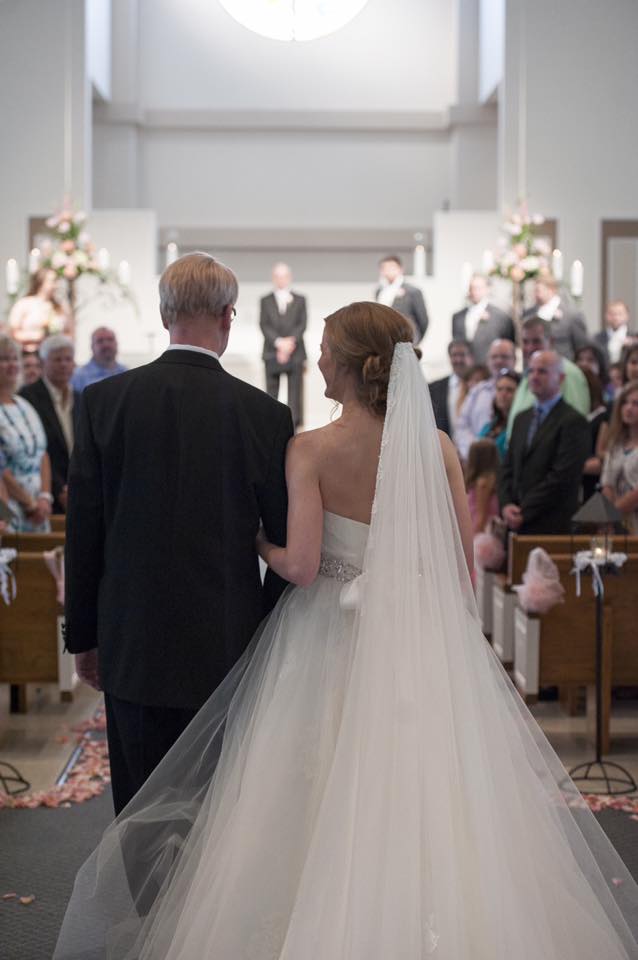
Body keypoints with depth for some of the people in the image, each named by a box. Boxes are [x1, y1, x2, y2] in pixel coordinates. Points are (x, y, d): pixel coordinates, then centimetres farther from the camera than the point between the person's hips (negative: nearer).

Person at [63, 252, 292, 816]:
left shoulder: (104, 400, -5)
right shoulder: (264, 414, -7)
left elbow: (83, 531, -1)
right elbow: (289, 539, -2)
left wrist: (84, 636, 9)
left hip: (134, 646, 1)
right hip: (227, 644, -1)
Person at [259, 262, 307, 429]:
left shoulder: (300, 300, 11)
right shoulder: (265, 301, 10)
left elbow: (302, 324, 2)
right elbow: (264, 325, 0)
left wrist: (290, 341, -12)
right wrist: (279, 342, -14)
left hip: (295, 353, 0)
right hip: (272, 353, 0)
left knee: (295, 391, -3)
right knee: (271, 392, 1)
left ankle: (294, 426, -2)